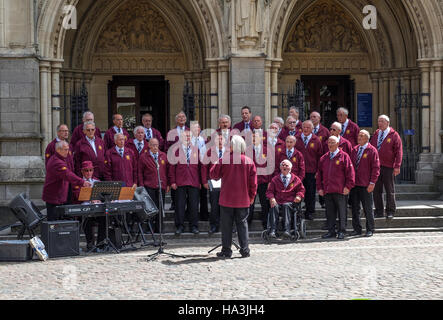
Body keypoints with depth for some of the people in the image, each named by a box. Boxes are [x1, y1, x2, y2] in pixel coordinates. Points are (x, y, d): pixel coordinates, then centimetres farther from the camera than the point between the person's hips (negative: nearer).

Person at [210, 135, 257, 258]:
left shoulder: (224, 160, -11)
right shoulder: (249, 161, -3)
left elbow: (213, 175, -2)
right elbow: (253, 182, 0)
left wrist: (216, 164, 15)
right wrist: (252, 196, 12)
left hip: (227, 199, -2)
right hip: (243, 200, 2)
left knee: (226, 225, 6)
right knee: (242, 224, 10)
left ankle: (226, 251, 8)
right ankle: (245, 250, 9)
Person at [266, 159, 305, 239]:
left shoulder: (296, 179, 17)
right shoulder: (275, 179, 19)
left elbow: (301, 189, 20)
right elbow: (269, 191, 15)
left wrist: (299, 196, -4)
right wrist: (271, 198, -8)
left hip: (290, 202, -1)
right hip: (277, 202, 1)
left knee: (286, 206, -37)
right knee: (274, 207, -34)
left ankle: (287, 230, -48)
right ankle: (272, 230, -44)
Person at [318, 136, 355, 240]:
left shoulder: (344, 156, 0)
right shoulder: (324, 158, 15)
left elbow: (350, 172, -4)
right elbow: (319, 174, 17)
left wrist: (348, 186, -10)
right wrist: (319, 188, 9)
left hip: (340, 191, -5)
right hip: (327, 191, 5)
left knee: (342, 212, 1)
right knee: (330, 212, 7)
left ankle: (341, 232, 7)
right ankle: (331, 231, 14)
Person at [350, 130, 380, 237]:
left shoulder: (372, 150, -4)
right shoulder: (354, 150, 12)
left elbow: (376, 167, -7)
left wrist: (372, 183, -13)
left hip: (366, 186, -5)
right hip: (354, 184, 5)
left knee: (368, 208, 2)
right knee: (355, 208, 8)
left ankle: (370, 230, 11)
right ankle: (357, 229, 16)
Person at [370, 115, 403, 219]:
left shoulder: (394, 135, 0)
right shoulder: (375, 135, 13)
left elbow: (398, 151, -4)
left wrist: (397, 166, -11)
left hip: (388, 167, -4)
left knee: (390, 190, 2)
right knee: (376, 190, 5)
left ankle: (390, 211, 9)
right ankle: (379, 211, 11)